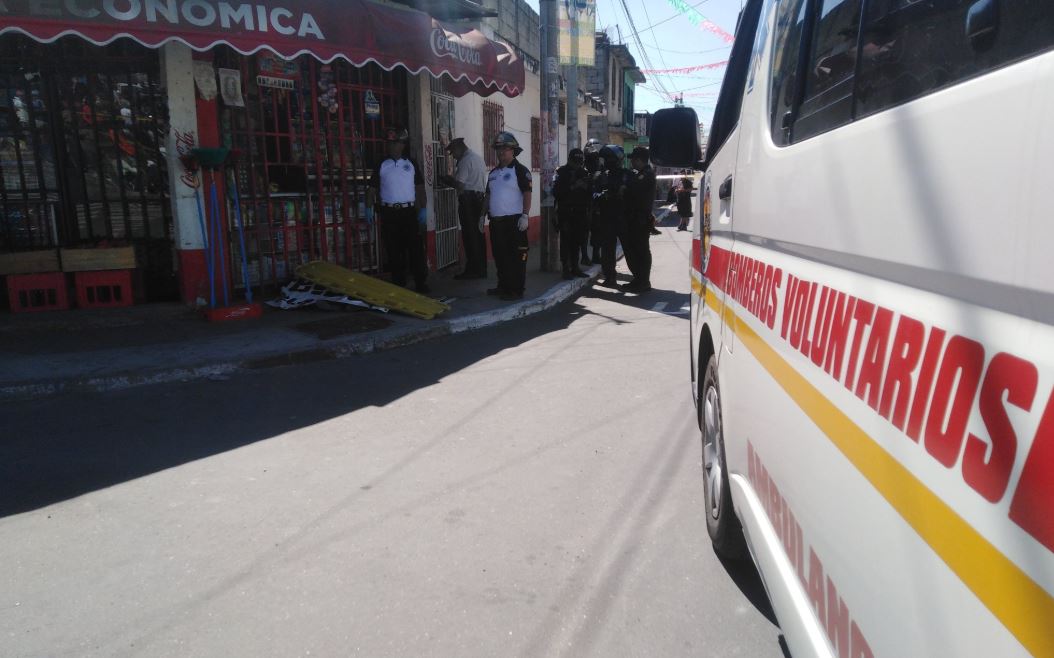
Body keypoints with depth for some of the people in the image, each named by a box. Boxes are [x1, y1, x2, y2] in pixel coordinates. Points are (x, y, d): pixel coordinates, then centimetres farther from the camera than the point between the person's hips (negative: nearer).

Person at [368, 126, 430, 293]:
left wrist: (422, 209, -1)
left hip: (409, 211, 0)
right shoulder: (381, 166, 7)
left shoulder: (411, 165, 7)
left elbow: (420, 188, 6)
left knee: (416, 248, -3)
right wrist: (369, 208, -4)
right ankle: (398, 284, 12)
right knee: (394, 250, 3)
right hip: (389, 213, 1)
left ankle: (420, 283, 3)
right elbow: (372, 189, 7)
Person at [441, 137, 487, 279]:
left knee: (469, 235, -5)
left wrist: (446, 180, 0)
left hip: (468, 200, -9)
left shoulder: (465, 160, -11)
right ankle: (481, 269, 13)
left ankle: (472, 270, -3)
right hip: (479, 197, 9)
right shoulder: (479, 157, 17)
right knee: (478, 234, 10)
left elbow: (459, 185, -17)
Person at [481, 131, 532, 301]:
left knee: (516, 257, -4)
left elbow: (527, 194, -11)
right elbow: (488, 195, 23)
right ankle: (503, 286, 24)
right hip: (496, 221, 8)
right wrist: (483, 215, 17)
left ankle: (517, 290, 0)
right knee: (499, 256, 13)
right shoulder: (493, 173, 18)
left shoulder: (520, 170, -4)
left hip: (514, 221, -7)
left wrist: (524, 215, -19)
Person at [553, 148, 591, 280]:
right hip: (565, 213, -4)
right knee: (566, 241, -6)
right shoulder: (562, 173, -3)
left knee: (577, 241, 7)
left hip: (580, 213, 5)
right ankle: (566, 268, -3)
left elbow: (590, 193, 13)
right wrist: (571, 187, -21)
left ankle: (575, 267, 16)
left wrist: (586, 187, -7)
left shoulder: (584, 173, 11)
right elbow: (556, 192, -13)